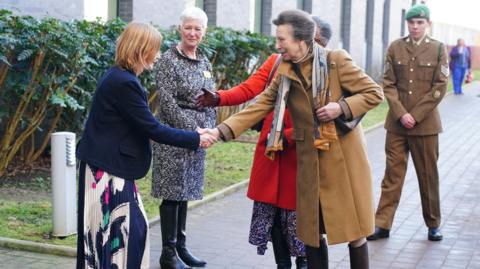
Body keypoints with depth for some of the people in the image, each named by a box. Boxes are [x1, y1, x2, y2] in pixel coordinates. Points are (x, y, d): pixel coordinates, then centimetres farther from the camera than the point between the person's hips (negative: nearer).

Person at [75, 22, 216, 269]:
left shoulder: (120, 77, 9)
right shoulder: (123, 82, -21)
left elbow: (142, 126, 14)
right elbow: (152, 129, -20)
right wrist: (195, 139, -12)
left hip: (111, 164, 10)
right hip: (107, 168, -10)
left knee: (134, 227, 13)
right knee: (113, 232, -1)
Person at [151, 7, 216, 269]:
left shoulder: (204, 61, 12)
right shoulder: (169, 60, -9)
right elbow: (167, 102, -14)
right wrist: (191, 131, -15)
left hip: (198, 136, 6)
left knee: (185, 191, 12)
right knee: (173, 192, -2)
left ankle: (181, 247, 21)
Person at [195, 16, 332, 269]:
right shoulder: (276, 61, 5)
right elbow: (248, 89, -5)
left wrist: (286, 137, -23)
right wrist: (218, 98, -21)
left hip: (300, 153, -4)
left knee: (299, 215, 2)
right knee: (270, 210, 10)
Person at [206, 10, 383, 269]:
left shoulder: (336, 61, -11)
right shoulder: (285, 72, 2)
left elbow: (374, 93, -7)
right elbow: (259, 106, 0)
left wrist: (341, 107, -21)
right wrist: (222, 131, -10)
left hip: (344, 157, -4)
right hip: (310, 162, 4)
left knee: (353, 227, 4)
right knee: (311, 231, 10)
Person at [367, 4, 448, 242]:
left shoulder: (438, 49, 0)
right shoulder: (395, 48, 3)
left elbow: (439, 88, -4)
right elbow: (388, 84, 1)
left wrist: (415, 115, -11)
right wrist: (401, 114, -11)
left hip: (425, 123, -1)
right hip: (397, 122, 1)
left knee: (428, 175, 8)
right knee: (392, 173, 3)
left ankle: (433, 224, 21)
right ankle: (382, 224, 7)